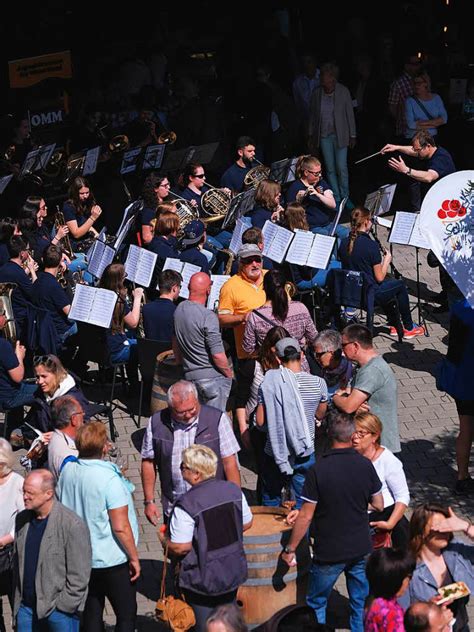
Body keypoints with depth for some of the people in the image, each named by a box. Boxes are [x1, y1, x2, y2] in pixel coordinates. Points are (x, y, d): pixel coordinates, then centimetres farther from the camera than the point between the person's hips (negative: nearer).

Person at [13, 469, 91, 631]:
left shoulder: (72, 525, -16)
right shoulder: (22, 519, 5)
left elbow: (79, 575, -14)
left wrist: (64, 605, -13)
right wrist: (18, 601, 11)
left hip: (60, 610, -6)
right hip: (26, 606, 6)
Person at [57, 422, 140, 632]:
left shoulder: (68, 471, -5)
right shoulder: (110, 479, -24)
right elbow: (121, 527, -23)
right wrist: (134, 558, -10)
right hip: (112, 560, -6)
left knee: (91, 611, 18)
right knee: (127, 615, 9)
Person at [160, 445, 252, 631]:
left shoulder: (186, 505, -25)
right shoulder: (233, 490, -7)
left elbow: (180, 547, -23)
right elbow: (247, 523, 6)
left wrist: (164, 540, -4)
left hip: (202, 580, -6)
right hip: (233, 573, 6)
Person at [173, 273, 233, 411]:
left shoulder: (179, 309, 2)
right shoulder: (208, 317, -22)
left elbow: (175, 342, 15)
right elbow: (218, 355, -21)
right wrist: (229, 373, -5)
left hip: (190, 375, 7)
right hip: (213, 378, -7)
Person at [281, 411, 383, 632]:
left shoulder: (318, 470, -18)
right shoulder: (365, 465, -8)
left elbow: (306, 516, -15)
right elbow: (379, 505, 3)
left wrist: (290, 549, -4)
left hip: (329, 553, -3)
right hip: (361, 548, 3)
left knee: (316, 604, 14)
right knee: (362, 604, 17)